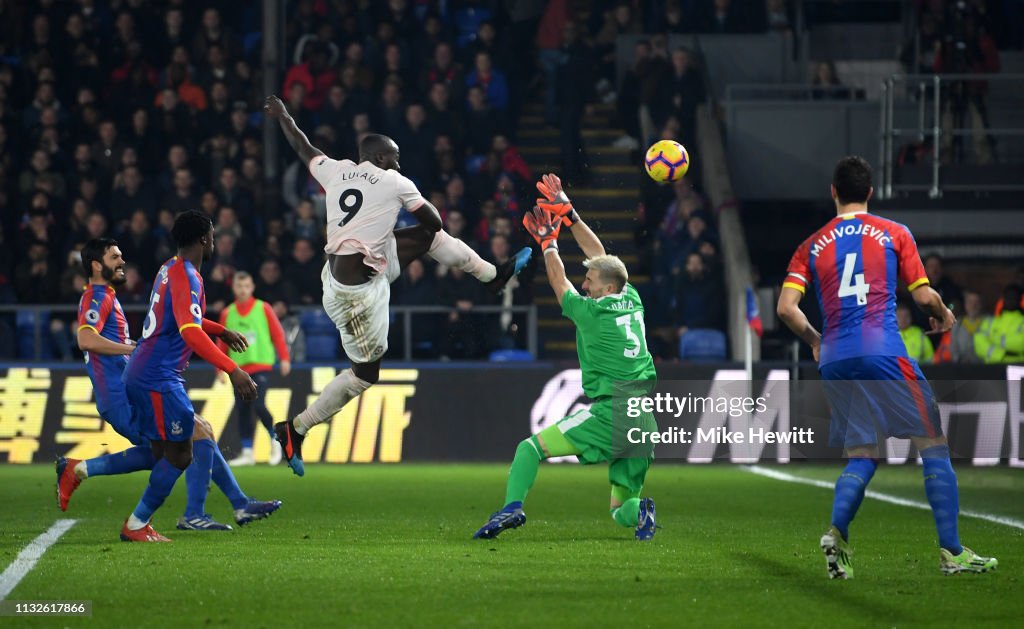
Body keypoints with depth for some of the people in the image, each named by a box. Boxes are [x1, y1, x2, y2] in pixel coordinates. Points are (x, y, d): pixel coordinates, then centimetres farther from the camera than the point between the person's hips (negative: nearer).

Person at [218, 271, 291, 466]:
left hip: (260, 365, -3)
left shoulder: (263, 308, 1)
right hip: (238, 368, 3)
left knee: (258, 406, -16)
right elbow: (222, 342, 9)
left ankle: (275, 439, 6)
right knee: (242, 410, 1)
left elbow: (278, 333, 2)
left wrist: (284, 358, -4)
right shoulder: (227, 313, 8)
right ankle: (247, 453, 7)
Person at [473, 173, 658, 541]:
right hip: (644, 423, 7)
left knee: (531, 448, 0)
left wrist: (548, 241, 27)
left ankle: (512, 508, -21)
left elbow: (559, 283, 14)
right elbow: (599, 256, 24)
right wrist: (567, 213, 28)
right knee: (621, 508, 12)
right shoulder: (631, 301, 13)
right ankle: (638, 512, -21)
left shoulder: (591, 312, -3)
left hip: (609, 414, -7)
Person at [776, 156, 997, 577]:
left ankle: (837, 532, -14)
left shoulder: (812, 246, 13)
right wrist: (944, 316, 25)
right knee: (934, 445, 3)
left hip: (834, 361, 4)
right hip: (883, 353, -4)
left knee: (861, 456, 12)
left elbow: (786, 308, 4)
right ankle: (951, 551, -3)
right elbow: (923, 295, 4)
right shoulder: (893, 234, 6)